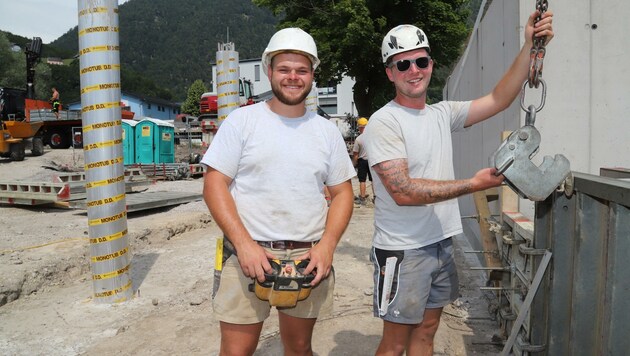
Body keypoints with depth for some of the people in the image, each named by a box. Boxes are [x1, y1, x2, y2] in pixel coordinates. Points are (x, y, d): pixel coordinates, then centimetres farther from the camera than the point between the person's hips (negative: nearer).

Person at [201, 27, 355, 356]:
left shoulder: (327, 131, 8)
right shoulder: (242, 120, -1)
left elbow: (342, 193, 9)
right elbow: (214, 184, -5)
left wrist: (327, 245, -7)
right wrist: (244, 244, -16)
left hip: (308, 258, 3)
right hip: (248, 254, -2)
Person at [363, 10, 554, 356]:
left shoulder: (442, 114, 7)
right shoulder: (383, 122, -15)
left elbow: (499, 99, 5)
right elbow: (403, 192, -23)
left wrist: (529, 45, -4)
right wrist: (474, 184, -21)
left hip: (441, 243, 7)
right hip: (402, 250, -7)